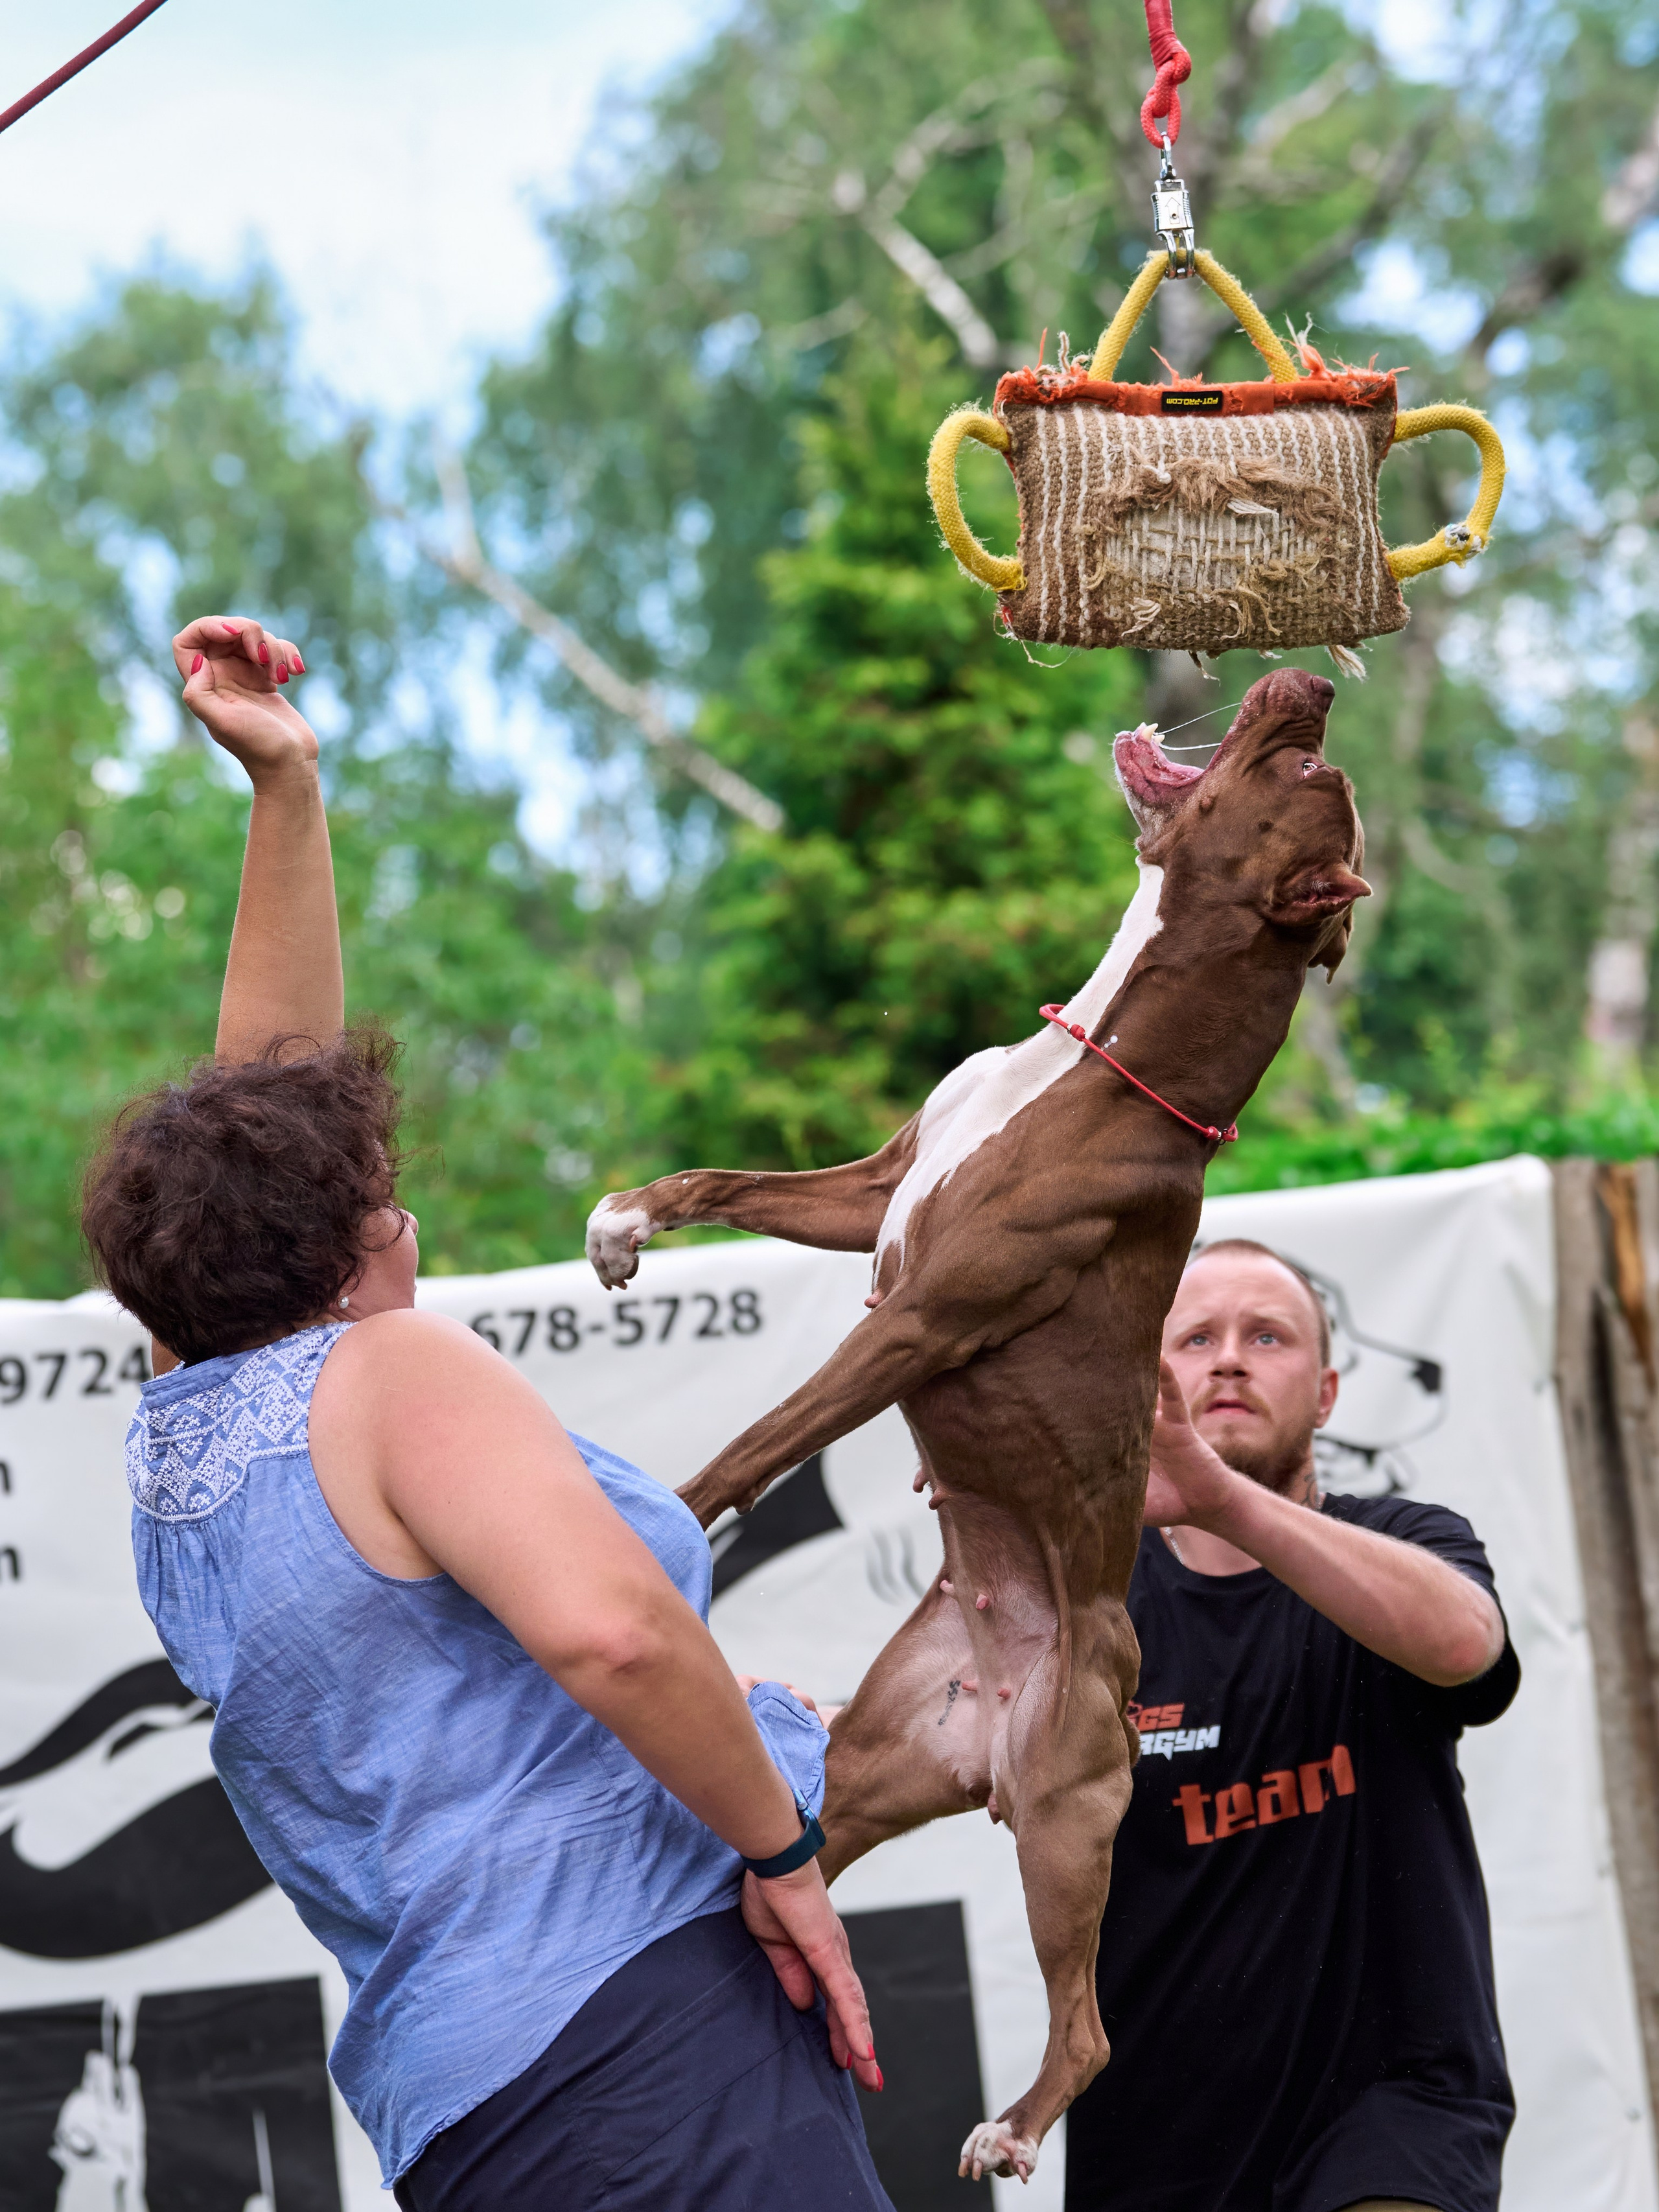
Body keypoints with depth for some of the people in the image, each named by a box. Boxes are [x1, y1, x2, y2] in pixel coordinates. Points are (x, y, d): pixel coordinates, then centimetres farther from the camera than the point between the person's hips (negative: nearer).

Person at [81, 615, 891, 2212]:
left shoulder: (182, 1428, 17)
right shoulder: (396, 1374, -6)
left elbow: (270, 1101, 27)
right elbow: (609, 1627, -22)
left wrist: (287, 789, 26)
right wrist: (780, 1846, -9)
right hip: (644, 2019, -9)